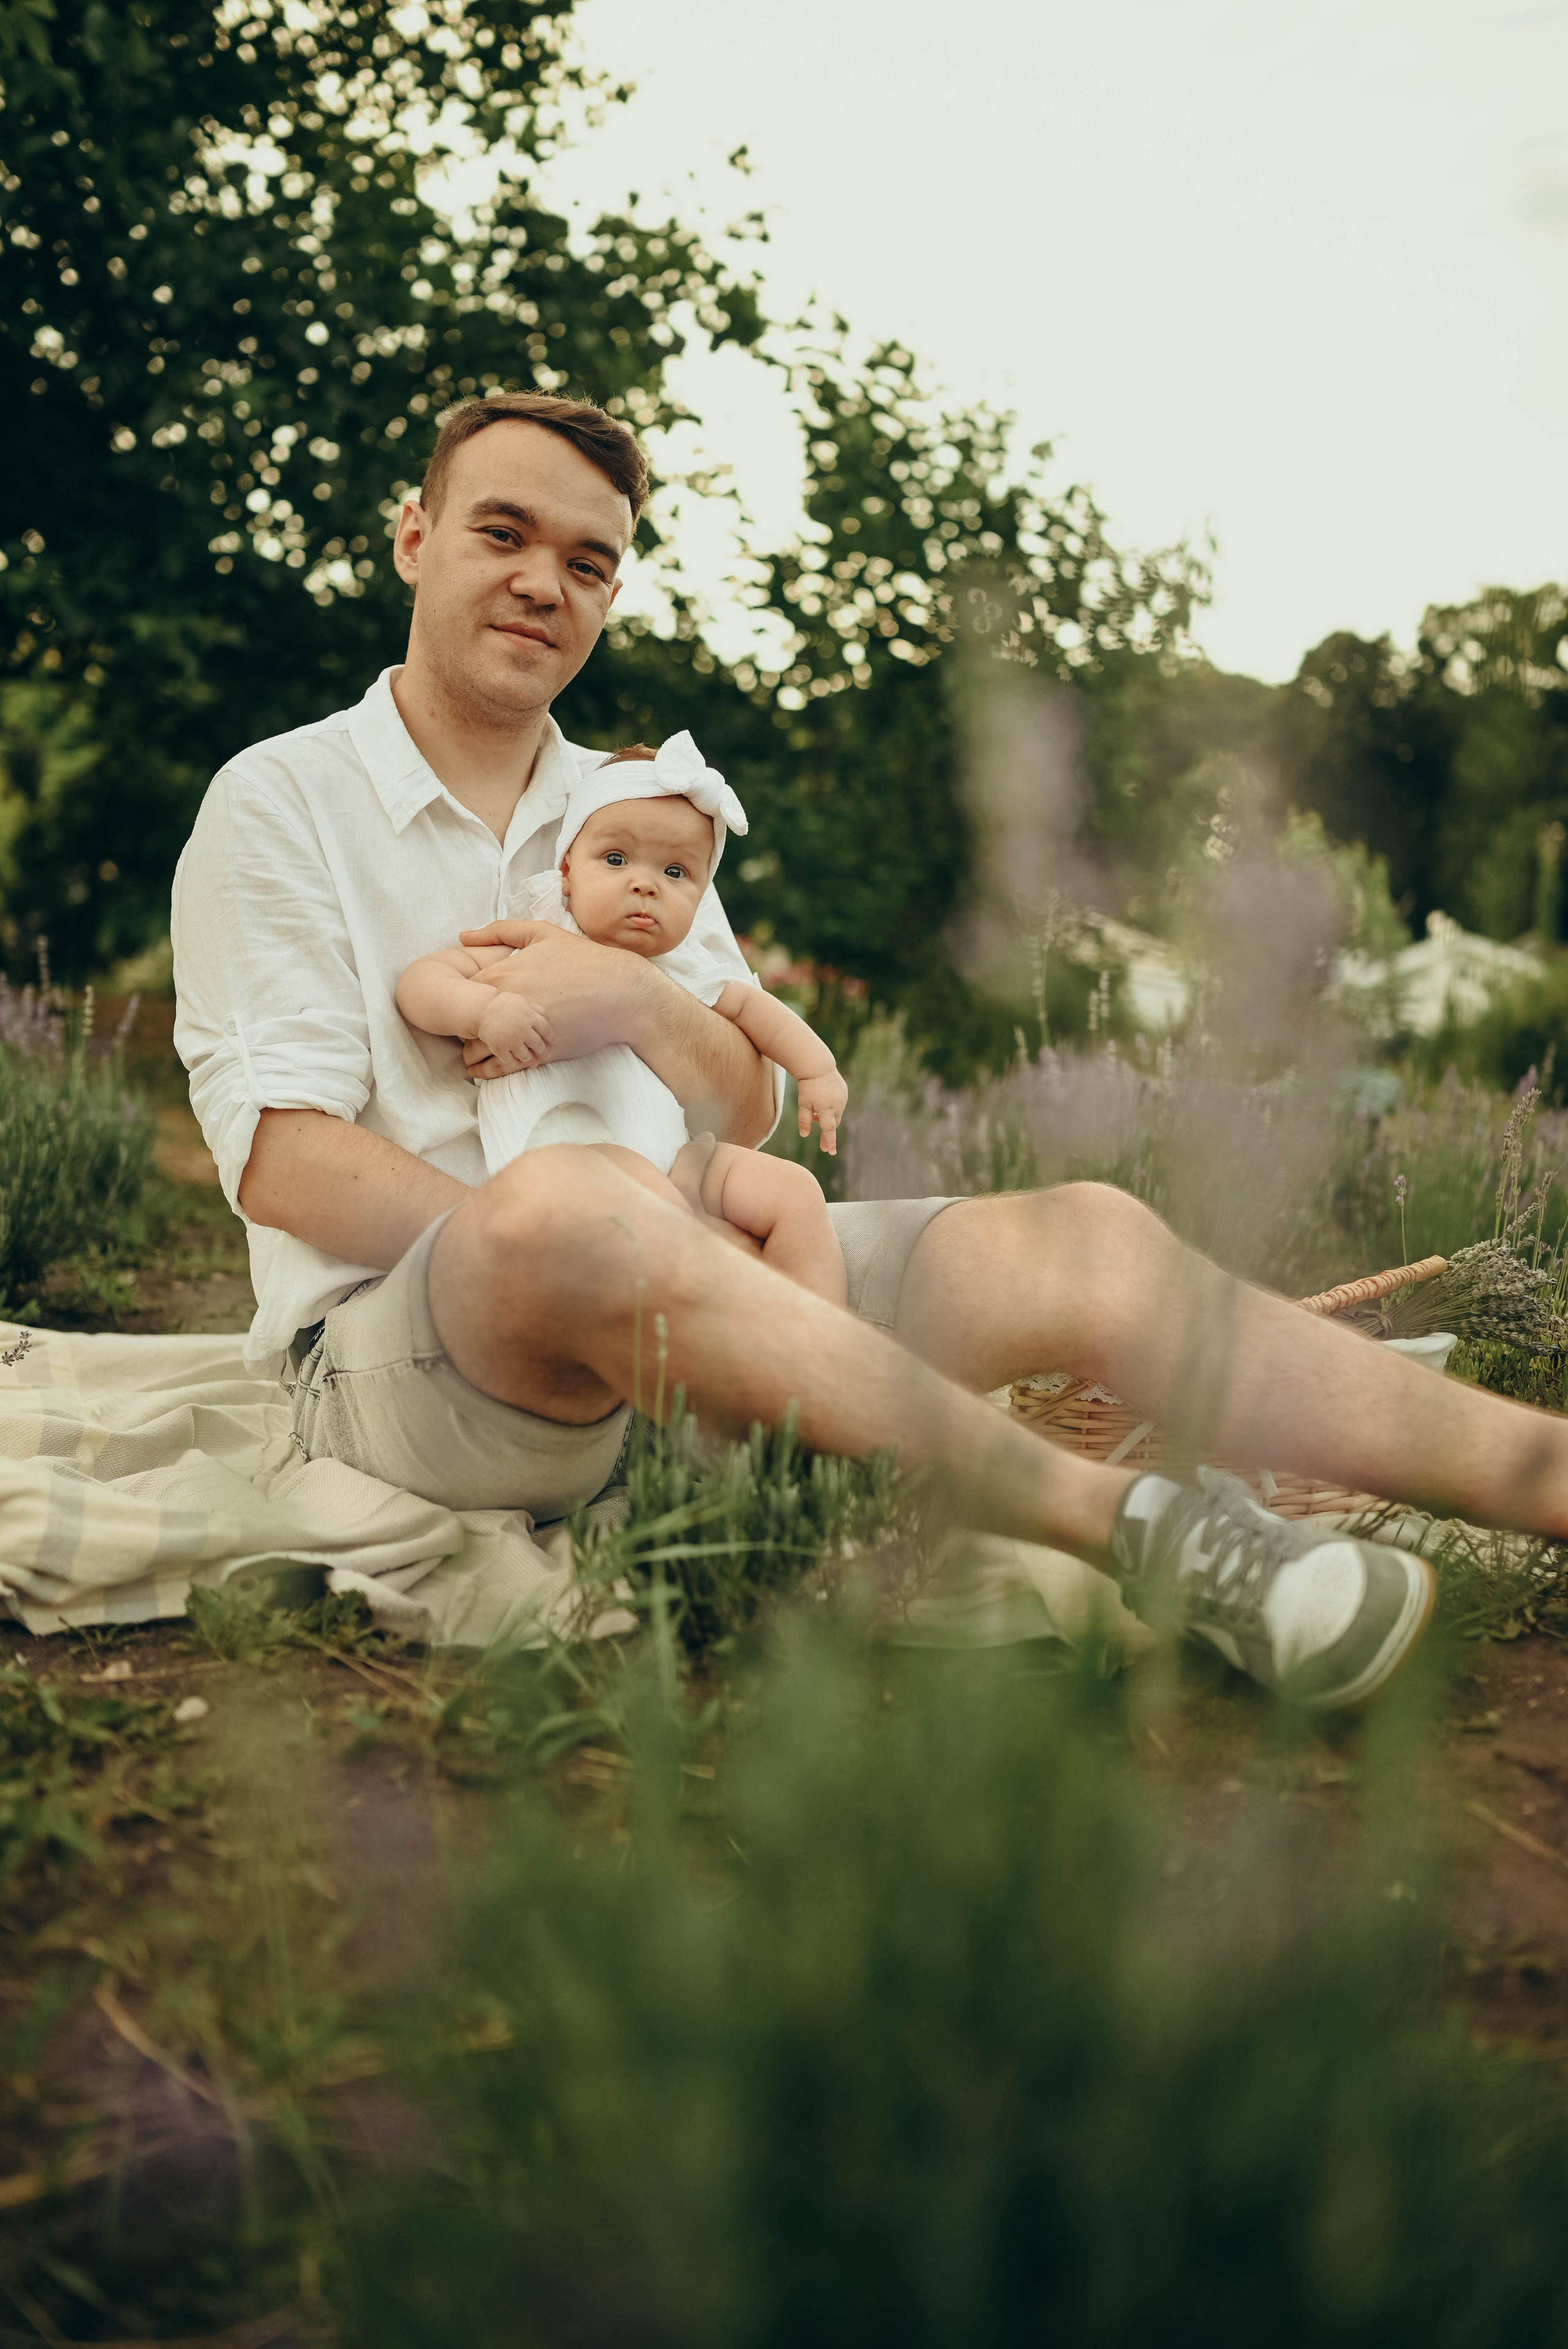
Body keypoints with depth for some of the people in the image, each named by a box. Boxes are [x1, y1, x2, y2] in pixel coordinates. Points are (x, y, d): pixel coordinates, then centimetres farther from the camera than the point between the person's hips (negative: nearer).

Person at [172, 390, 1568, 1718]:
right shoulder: (277, 802, 3)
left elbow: (749, 1114, 13)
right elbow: (284, 1165, -8)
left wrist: (644, 1004, -10)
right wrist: (562, 1262, -20)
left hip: (665, 1296, 5)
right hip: (400, 1336, -4)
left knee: (1082, 1243, -18)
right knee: (558, 1207, -41)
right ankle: (1131, 1523, -39)